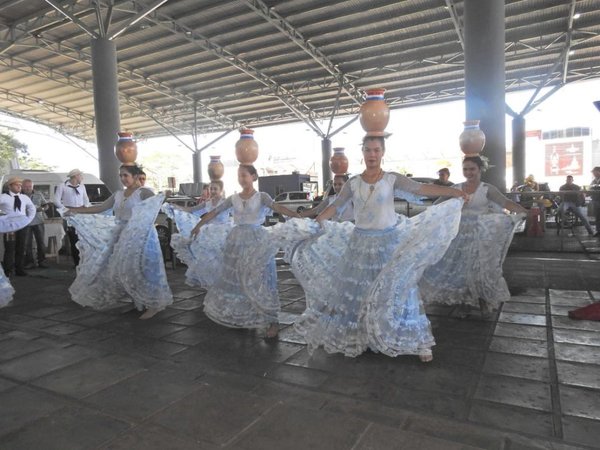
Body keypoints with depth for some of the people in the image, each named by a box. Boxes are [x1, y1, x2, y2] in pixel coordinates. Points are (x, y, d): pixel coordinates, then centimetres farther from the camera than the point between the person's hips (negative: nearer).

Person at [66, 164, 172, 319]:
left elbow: (157, 202, -25)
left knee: (140, 270, -8)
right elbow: (101, 208, 20)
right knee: (121, 269, 10)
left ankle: (154, 304, 4)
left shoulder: (143, 192, -9)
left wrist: (166, 196, -47)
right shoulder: (118, 194, 13)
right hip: (122, 237, 8)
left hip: (139, 236, -8)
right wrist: (77, 211, 20)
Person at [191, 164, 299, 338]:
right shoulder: (233, 198, 7)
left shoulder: (261, 196, -5)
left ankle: (273, 321, 0)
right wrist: (198, 225, 19)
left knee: (260, 280, -6)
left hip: (256, 241, -4)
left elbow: (277, 207, -21)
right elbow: (214, 212, 13)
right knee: (235, 279, 10)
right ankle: (241, 316, 27)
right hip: (238, 241, 5)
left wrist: (298, 216, -37)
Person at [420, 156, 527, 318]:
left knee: (480, 268, 4)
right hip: (460, 235, 3)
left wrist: (526, 211, -33)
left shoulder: (487, 189, -7)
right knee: (460, 267, 7)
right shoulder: (456, 188, 3)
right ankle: (465, 301, 25)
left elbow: (506, 203, -19)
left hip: (480, 236, -3)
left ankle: (483, 300, 28)